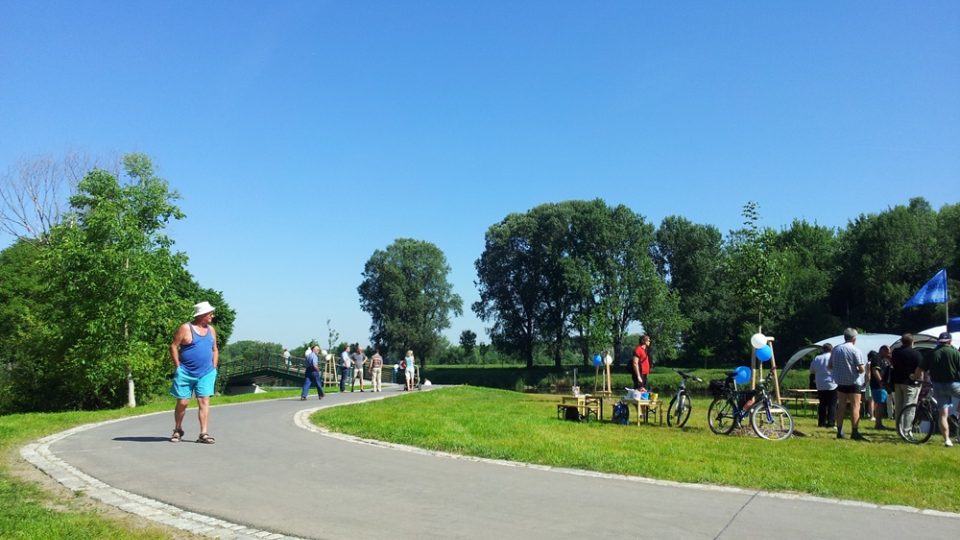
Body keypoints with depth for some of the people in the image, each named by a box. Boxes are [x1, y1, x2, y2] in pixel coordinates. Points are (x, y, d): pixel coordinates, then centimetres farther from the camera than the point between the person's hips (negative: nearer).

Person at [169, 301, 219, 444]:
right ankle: (177, 430, 25)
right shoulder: (185, 328, -6)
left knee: (204, 401, -4)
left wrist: (214, 367, 10)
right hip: (186, 373, -4)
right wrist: (178, 367, -7)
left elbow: (215, 349, 19)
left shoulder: (211, 330, 12)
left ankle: (203, 434, -3)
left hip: (206, 373, 4)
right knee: (182, 402, 3)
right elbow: (173, 347, -5)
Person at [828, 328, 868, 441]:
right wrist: (859, 370, 5)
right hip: (853, 382, -5)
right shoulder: (855, 351, -12)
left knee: (841, 407, 10)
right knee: (855, 407, -1)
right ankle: (855, 433, -3)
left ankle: (839, 432, 13)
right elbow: (862, 369, -16)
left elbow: (829, 366, 10)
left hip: (840, 381, 5)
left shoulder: (835, 349, 5)